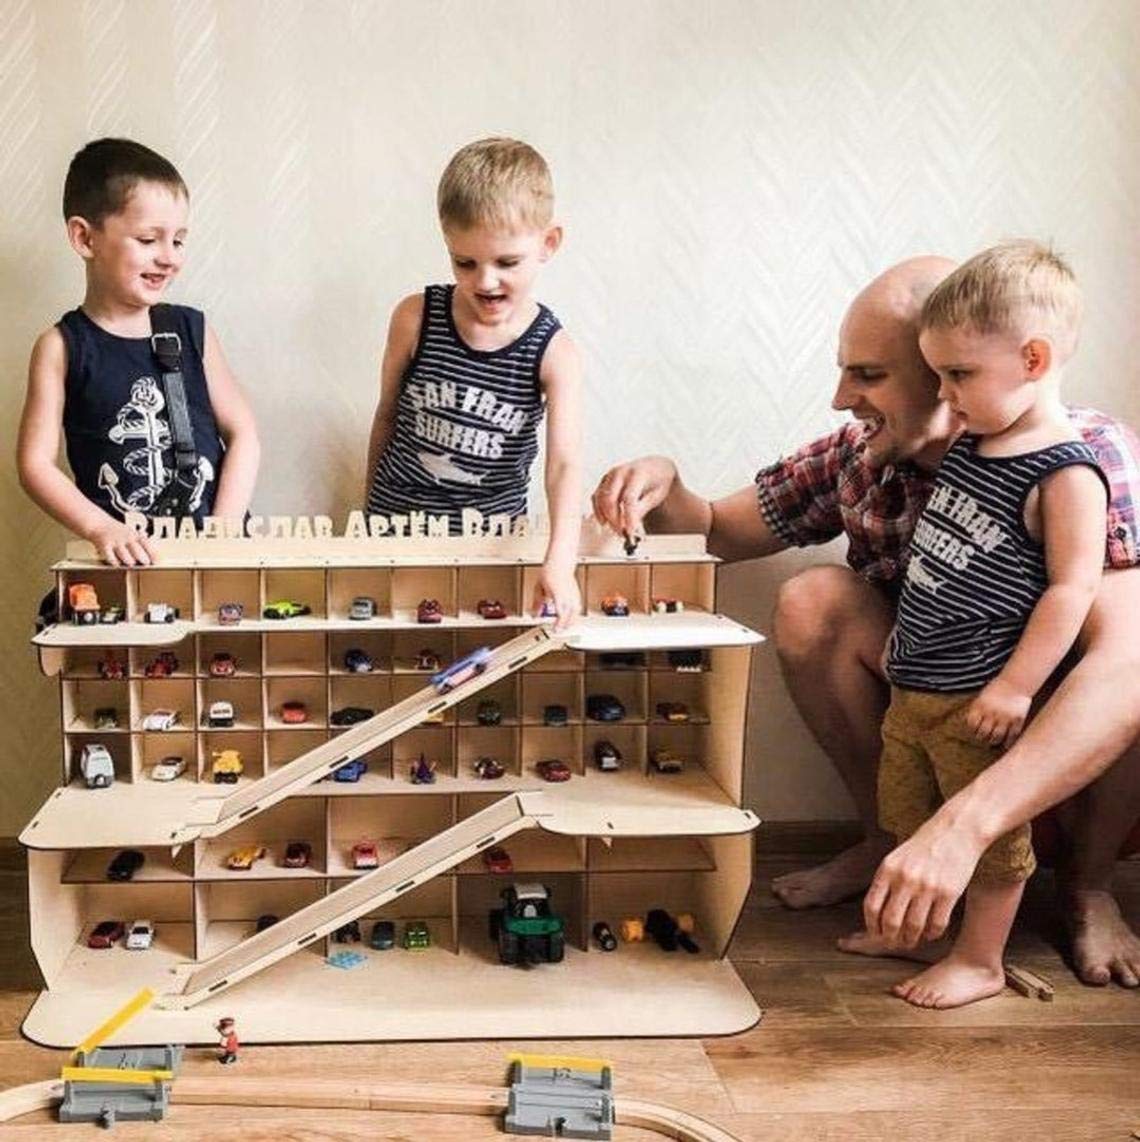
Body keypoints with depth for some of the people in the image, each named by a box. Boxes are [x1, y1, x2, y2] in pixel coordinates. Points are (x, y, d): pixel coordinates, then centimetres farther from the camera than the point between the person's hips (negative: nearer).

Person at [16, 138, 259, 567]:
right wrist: (101, 528, -17)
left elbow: (242, 434, 5)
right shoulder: (61, 347, 2)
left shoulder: (191, 329, 7)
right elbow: (36, 462, -2)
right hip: (123, 560, -1)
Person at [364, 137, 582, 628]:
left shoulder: (553, 351, -15)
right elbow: (387, 414, 4)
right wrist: (372, 508, 12)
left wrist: (560, 562, -43)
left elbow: (565, 463, -27)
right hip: (396, 525, 1)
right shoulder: (416, 318, -10)